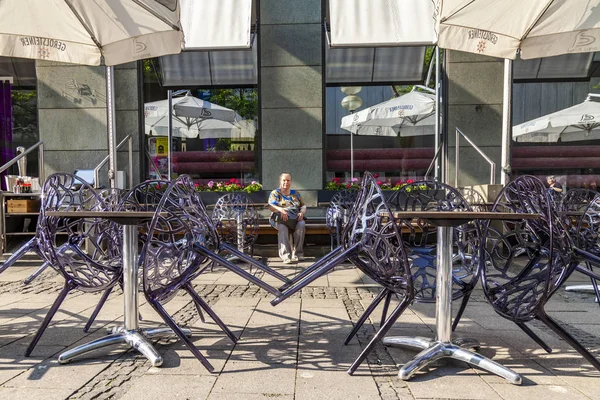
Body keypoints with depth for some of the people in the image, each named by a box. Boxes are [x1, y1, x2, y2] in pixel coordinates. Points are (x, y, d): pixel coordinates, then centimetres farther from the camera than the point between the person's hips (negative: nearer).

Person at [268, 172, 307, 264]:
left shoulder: (296, 193, 25)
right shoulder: (275, 193, 14)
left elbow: (303, 206, 20)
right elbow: (271, 206, -3)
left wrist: (302, 212, -5)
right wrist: (281, 210, -24)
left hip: (295, 218, 2)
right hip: (280, 218, -2)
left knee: (301, 225, -32)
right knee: (283, 228, -37)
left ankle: (297, 253, -28)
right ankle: (286, 255, -41)